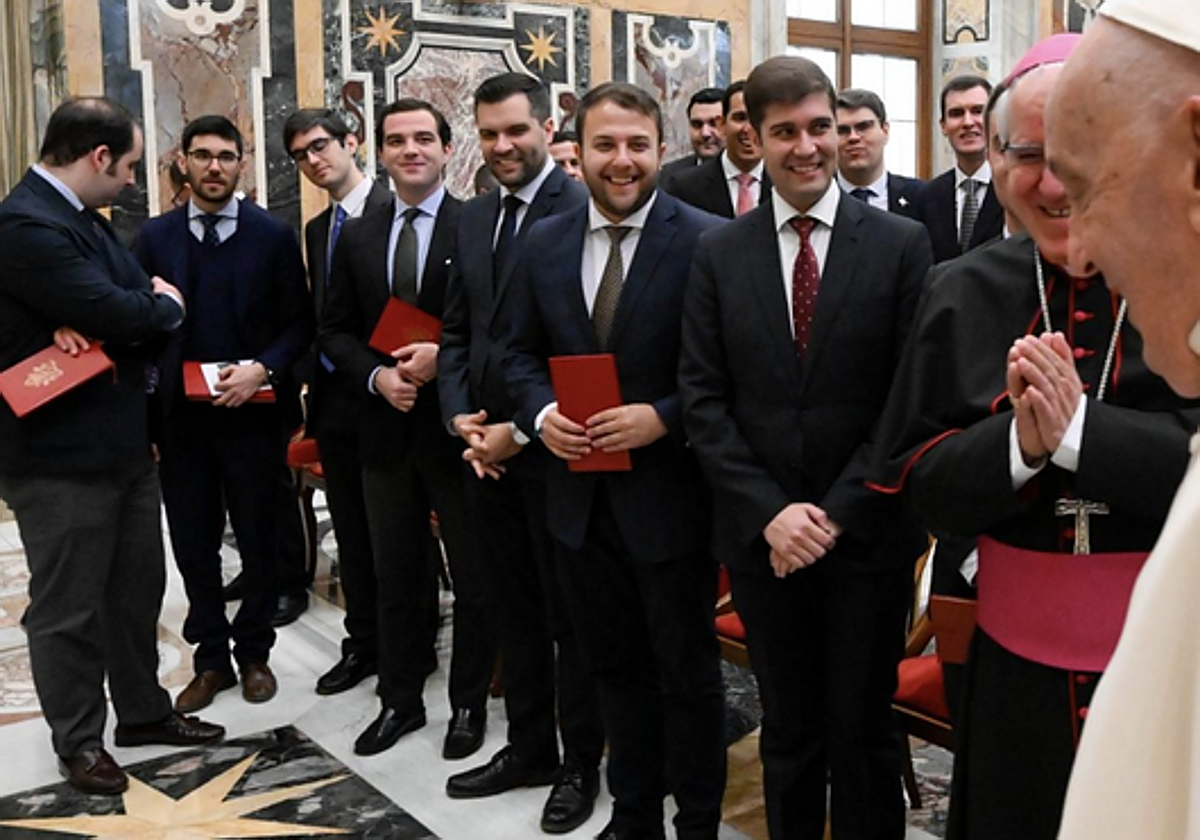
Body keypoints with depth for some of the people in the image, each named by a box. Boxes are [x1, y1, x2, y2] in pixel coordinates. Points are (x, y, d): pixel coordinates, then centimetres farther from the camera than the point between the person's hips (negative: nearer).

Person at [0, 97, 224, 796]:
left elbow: (137, 303, 8)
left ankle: (143, 710, 36)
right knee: (69, 609, 7)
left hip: (123, 442, 10)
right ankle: (79, 742, 24)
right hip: (61, 456, -9)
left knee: (138, 588, 19)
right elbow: (118, 315, -27)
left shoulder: (85, 218, 11)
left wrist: (91, 322, -15)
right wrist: (166, 305, -5)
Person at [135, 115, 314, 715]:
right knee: (193, 544, 9)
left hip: (252, 414, -2)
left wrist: (262, 368, -17)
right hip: (180, 416, 2)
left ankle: (253, 654, 26)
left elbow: (299, 324, -1)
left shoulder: (274, 236, 0)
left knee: (259, 541, 9)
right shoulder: (155, 236, 6)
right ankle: (211, 659, 24)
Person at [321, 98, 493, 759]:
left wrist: (445, 356, -20)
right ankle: (400, 700, 32)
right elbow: (335, 330, 9)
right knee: (394, 577, 16)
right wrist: (377, 375, -8)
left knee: (474, 577, 9)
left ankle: (469, 704, 26)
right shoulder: (356, 236, 8)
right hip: (387, 429, 4)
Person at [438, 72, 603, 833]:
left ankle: (581, 764, 23)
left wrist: (524, 427, -15)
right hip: (487, 446, 7)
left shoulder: (583, 209, -11)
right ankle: (528, 747, 32)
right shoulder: (475, 217, 13)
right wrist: (459, 415, 1)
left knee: (571, 612, 7)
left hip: (553, 446, -7)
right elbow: (456, 330, 15)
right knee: (515, 608, 17)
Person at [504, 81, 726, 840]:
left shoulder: (707, 242, -11)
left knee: (687, 669, 11)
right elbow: (522, 352, 11)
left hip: (669, 492, -5)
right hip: (581, 493, 5)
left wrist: (663, 418, -23)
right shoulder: (544, 243, 5)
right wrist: (541, 413, -8)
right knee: (615, 664, 19)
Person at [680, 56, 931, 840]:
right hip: (762, 533, 2)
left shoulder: (902, 243, -2)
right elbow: (704, 398, 0)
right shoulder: (719, 253, 3)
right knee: (788, 730, 15)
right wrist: (769, 513, -10)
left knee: (863, 730, 11)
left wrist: (838, 511, -12)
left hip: (866, 532, -1)